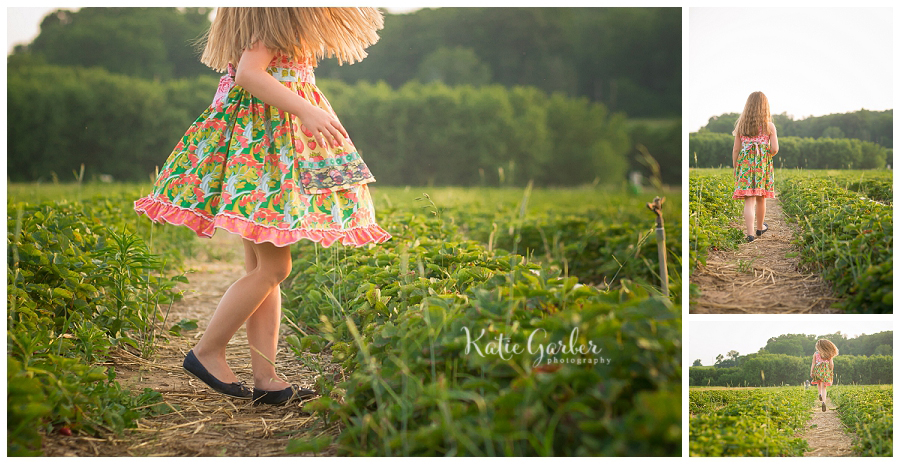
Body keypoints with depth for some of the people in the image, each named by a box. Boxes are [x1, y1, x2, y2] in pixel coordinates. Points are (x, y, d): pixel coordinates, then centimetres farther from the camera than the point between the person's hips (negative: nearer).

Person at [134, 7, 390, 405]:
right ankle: (207, 352, 2)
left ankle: (265, 379, 8)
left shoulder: (287, 24, 17)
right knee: (272, 268, -9)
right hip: (260, 140, -11)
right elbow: (247, 73, -25)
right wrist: (306, 111, -33)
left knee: (263, 268, 6)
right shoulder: (274, 21, -12)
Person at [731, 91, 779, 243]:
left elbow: (736, 149, 4)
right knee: (761, 198, 17)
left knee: (749, 200, -4)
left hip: (745, 164, 1)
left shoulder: (741, 125, 4)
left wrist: (735, 169, 13)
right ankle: (760, 227, 34)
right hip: (763, 165, -1)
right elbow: (774, 149, -7)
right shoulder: (769, 126, -2)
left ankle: (750, 233, -15)